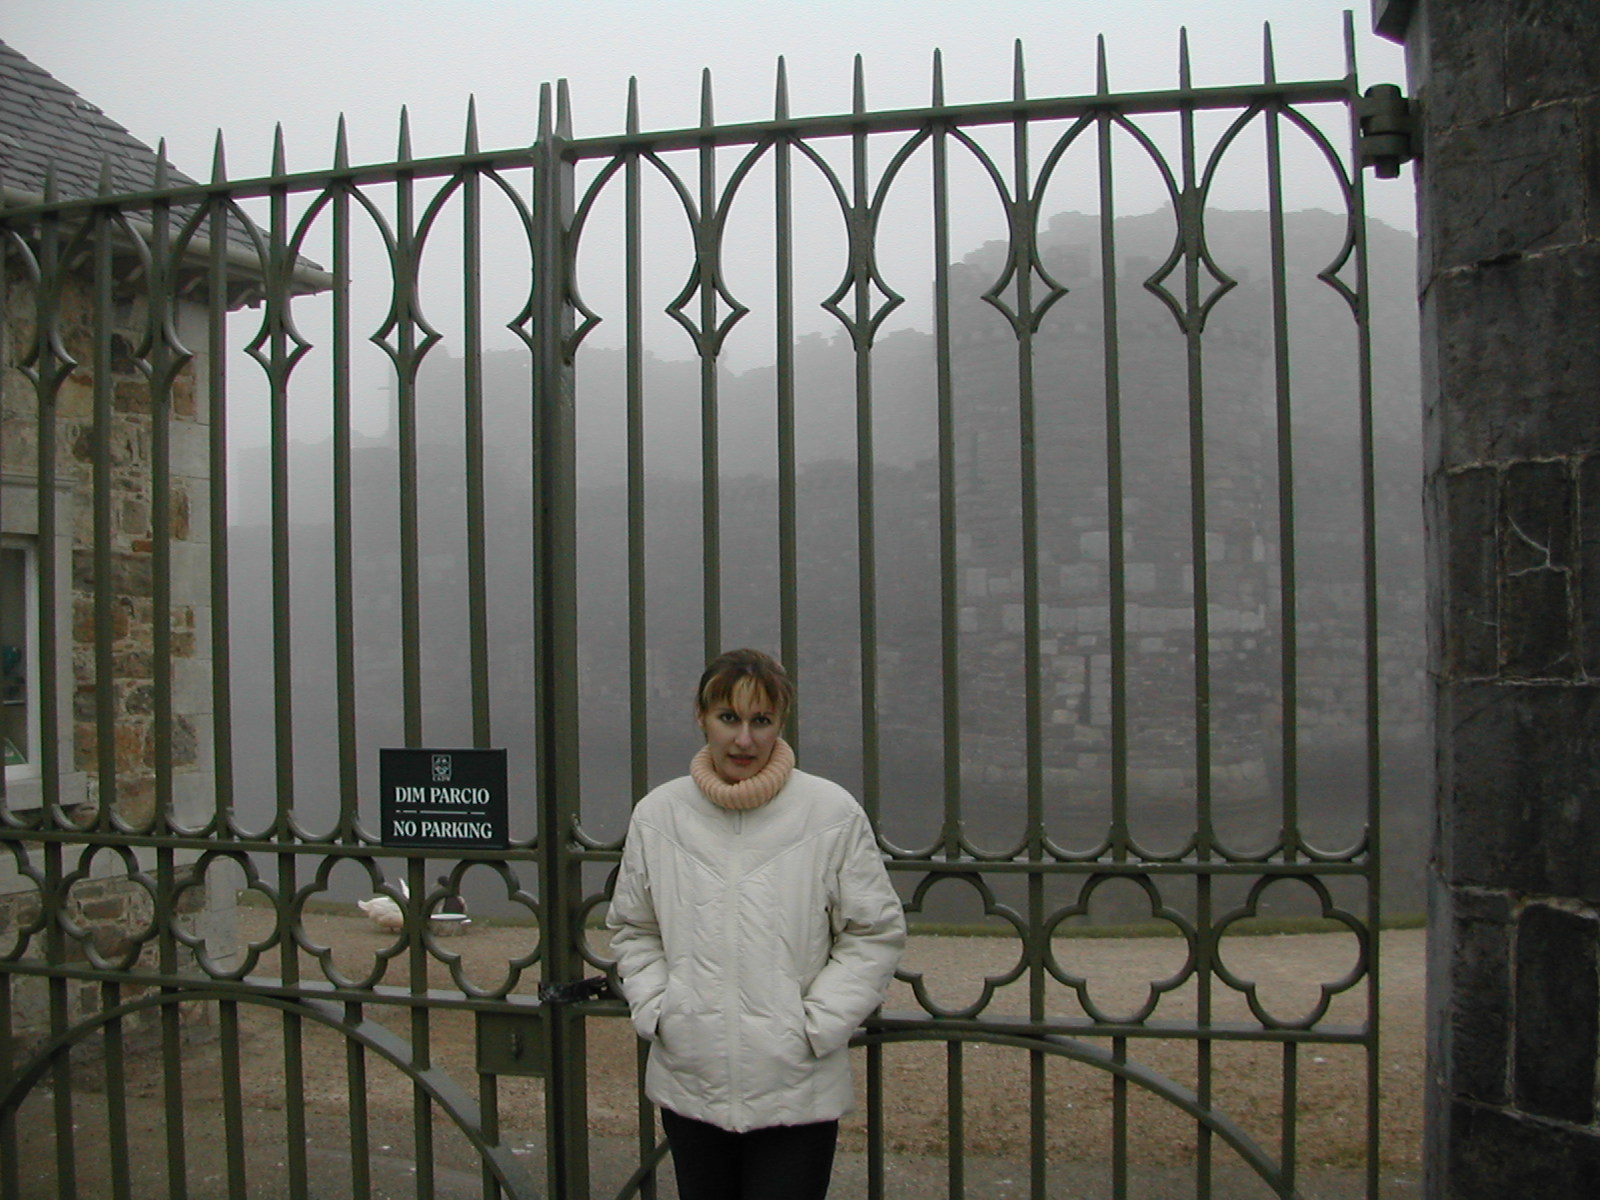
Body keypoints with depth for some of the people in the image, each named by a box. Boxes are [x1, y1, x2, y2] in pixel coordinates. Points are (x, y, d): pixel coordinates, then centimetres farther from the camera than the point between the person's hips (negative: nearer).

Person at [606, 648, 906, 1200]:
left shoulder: (833, 813, -7)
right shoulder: (656, 815, 1)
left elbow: (876, 934, -1)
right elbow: (633, 931, 14)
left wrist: (815, 1026, -8)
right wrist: (655, 1013, 0)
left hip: (795, 1090, -3)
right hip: (689, 1085, 3)